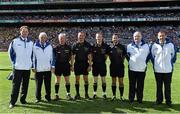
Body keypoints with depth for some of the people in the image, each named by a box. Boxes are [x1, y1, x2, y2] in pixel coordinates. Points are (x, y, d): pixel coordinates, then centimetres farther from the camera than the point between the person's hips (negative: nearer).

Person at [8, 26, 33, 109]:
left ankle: (23, 99, 22)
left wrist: (30, 62, 11)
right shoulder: (15, 41, -1)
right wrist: (14, 62, 5)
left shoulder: (31, 43, 8)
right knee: (16, 85, -2)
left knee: (25, 85, 8)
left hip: (27, 67, 3)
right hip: (18, 67, -3)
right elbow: (10, 52, 7)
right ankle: (12, 102, 6)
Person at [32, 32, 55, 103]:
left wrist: (52, 66, 3)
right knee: (38, 84, 5)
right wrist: (33, 67, 0)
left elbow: (52, 57, 8)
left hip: (48, 69, 1)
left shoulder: (49, 46, 6)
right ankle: (38, 98, 19)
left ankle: (48, 97, 20)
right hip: (38, 69, -1)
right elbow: (33, 57, 4)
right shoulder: (35, 46, 1)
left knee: (48, 84, 7)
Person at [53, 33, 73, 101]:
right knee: (57, 80, 3)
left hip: (66, 65, 1)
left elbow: (71, 56, 10)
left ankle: (68, 94, 16)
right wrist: (53, 66, -2)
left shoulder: (68, 47, 5)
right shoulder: (56, 47, 1)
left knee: (67, 80, 5)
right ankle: (56, 95, 12)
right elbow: (53, 57, 5)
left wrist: (71, 65, 6)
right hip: (58, 65, -1)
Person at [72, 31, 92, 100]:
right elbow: (73, 56, 5)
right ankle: (77, 94, 16)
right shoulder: (75, 45, 3)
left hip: (85, 64, 0)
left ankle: (86, 94, 14)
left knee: (86, 79, 3)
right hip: (77, 64, 1)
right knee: (77, 79, 5)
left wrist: (90, 65, -5)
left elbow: (89, 56, 1)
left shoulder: (87, 45, 1)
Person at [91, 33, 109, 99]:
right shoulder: (93, 46, -2)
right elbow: (91, 55, 8)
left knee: (103, 80, 6)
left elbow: (106, 55, 9)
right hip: (95, 65, 0)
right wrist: (92, 62, 3)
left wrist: (103, 60, 3)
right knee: (95, 80, 7)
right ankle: (95, 93, 19)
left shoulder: (105, 46, -3)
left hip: (103, 65, 0)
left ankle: (104, 93, 17)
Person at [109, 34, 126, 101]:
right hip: (113, 66, 1)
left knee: (121, 81, 3)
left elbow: (124, 55, 9)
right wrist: (112, 60, 8)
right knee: (113, 81, 9)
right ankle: (114, 95, 20)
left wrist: (122, 61, 5)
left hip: (120, 66, -1)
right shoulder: (110, 47, 0)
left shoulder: (122, 47, -3)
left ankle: (121, 96, 14)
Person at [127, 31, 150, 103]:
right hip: (132, 69, 0)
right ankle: (131, 99, 17)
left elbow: (148, 55, 15)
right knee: (132, 85, 7)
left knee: (140, 86, 6)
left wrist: (145, 62, 8)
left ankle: (140, 99, 19)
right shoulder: (129, 46, 4)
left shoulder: (146, 46, 5)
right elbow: (127, 55, 17)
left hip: (142, 69, 0)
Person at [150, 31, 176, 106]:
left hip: (168, 70, 0)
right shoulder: (154, 45, 0)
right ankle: (159, 100, 21)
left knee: (167, 86, 6)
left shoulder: (171, 45, -1)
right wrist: (154, 64, 8)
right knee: (159, 86, 9)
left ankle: (168, 101, 17)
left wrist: (171, 64, 5)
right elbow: (152, 55, 11)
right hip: (158, 70, 0)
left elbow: (174, 55, 10)